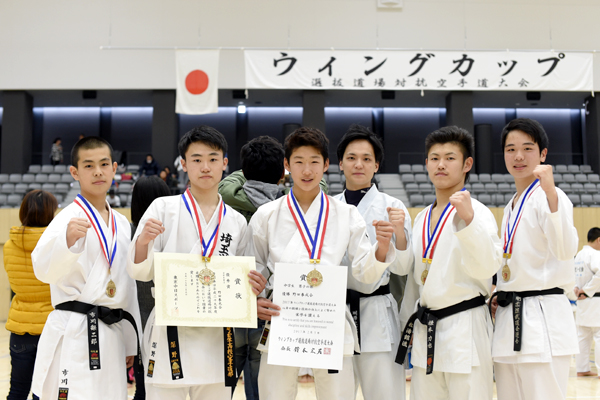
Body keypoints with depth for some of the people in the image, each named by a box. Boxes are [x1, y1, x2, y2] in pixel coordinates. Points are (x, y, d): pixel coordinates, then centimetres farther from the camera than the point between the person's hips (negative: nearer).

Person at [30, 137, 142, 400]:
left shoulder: (122, 224, 14)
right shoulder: (70, 217, -8)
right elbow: (44, 268, -25)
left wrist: (130, 341, 19)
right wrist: (68, 240, -45)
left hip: (111, 335, 7)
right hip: (74, 335, -7)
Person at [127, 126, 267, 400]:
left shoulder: (236, 221, 9)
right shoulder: (163, 208, 0)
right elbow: (141, 271, -1)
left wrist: (251, 286, -5)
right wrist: (143, 240, -20)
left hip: (216, 334, 3)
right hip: (170, 331, -3)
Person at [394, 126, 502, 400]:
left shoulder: (476, 212, -9)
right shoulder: (422, 218, 13)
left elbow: (486, 267, -24)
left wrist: (469, 219, -34)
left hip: (465, 329, -7)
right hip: (427, 331, 7)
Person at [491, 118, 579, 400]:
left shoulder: (549, 197, -8)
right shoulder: (511, 207, 18)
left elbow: (565, 250, -25)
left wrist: (551, 192, -34)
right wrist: (500, 294, 12)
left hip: (543, 320, -8)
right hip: (508, 319, 9)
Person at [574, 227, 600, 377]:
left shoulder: (579, 255, 13)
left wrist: (576, 289, 6)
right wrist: (587, 290, -19)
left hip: (582, 302, 9)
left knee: (583, 336, 13)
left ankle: (582, 369, 18)